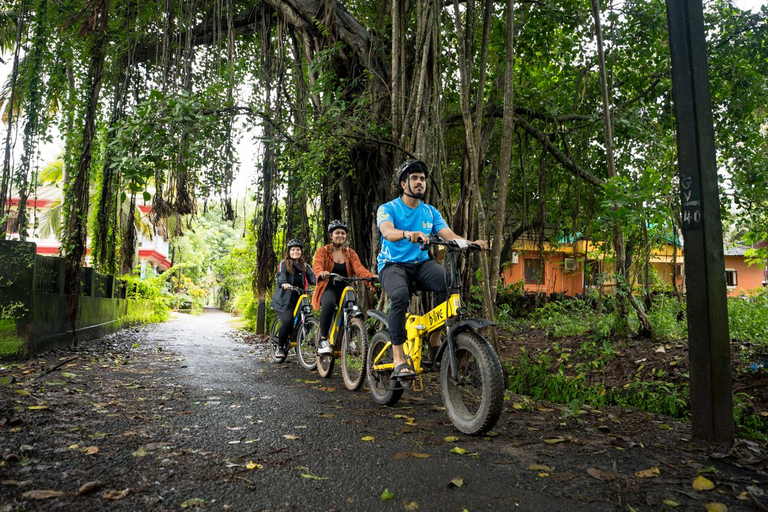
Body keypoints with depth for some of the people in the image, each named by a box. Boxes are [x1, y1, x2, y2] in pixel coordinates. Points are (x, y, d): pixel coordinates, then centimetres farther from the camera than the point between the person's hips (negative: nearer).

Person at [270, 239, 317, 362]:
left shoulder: (305, 266, 13)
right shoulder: (284, 264, 2)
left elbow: (312, 278, -1)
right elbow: (281, 276, -16)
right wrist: (284, 284, -39)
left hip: (298, 300, 4)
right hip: (284, 299, -4)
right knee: (287, 321, -22)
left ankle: (289, 343, 18)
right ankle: (280, 347, -1)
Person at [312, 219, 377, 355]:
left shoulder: (350, 253, 10)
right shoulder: (323, 251, 3)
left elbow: (359, 268, -8)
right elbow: (317, 265, -18)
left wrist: (372, 276, -31)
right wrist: (321, 273, -44)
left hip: (345, 289, 3)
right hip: (328, 288, -3)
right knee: (329, 303, -36)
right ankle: (323, 340, -26)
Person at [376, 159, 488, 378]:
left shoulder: (430, 212, 13)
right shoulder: (388, 209, -1)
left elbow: (450, 235, -1)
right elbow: (387, 232, -23)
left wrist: (471, 243, -22)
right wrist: (408, 234, -46)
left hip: (421, 264, 4)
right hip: (393, 265, -3)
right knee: (400, 295, -36)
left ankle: (435, 339, -10)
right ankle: (398, 359, -27)